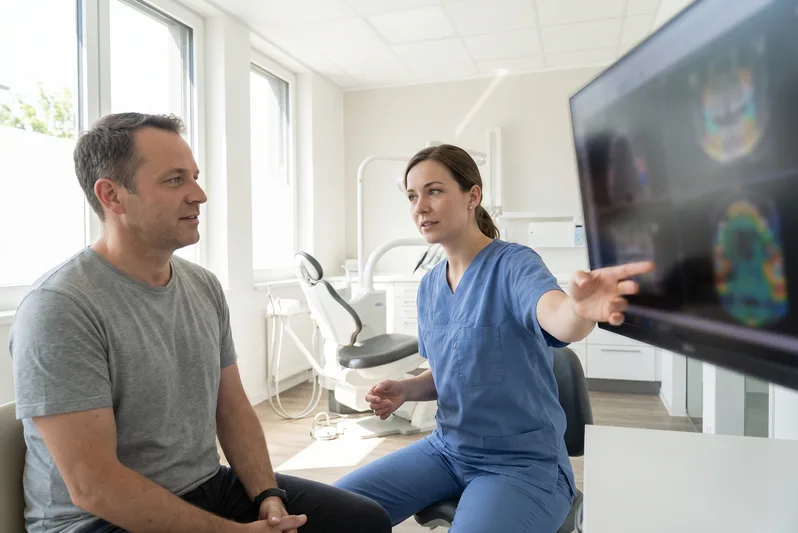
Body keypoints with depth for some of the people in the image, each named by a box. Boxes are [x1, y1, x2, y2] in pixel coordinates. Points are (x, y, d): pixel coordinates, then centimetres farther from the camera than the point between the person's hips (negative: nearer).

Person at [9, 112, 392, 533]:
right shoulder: (59, 309, -18)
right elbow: (92, 485, -20)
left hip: (212, 487, 7)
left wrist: (269, 496, -5)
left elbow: (232, 408, 8)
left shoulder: (205, 287, 2)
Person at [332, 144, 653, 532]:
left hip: (524, 462, -6)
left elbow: (559, 322, -39)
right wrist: (405, 389, -6)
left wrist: (580, 309, -62)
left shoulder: (513, 264, -17)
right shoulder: (429, 287, 3)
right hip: (446, 449, 6)